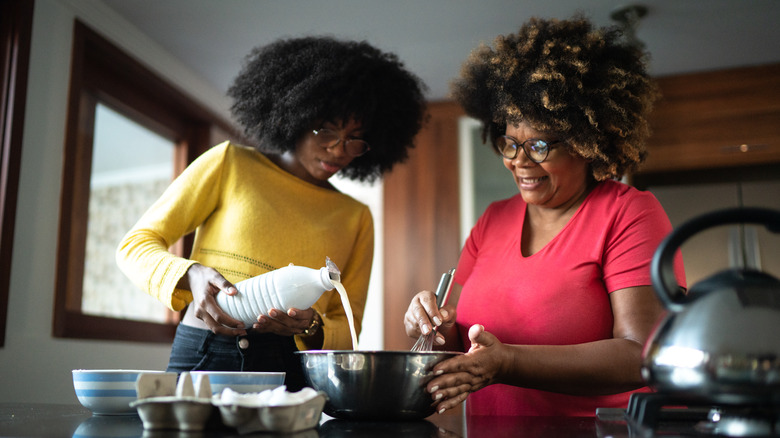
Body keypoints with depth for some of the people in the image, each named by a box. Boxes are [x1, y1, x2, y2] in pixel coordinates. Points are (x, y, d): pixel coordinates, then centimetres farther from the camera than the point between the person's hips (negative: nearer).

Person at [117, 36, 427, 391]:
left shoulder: (356, 218, 16)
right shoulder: (230, 163, 9)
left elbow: (348, 330, 14)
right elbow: (135, 246, 7)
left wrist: (310, 327, -9)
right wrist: (192, 276, -13)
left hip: (294, 374, 3)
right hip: (203, 359, -2)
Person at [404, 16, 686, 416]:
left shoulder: (630, 214, -4)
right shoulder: (493, 220, 11)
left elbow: (641, 355, -13)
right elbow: (463, 342, 13)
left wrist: (508, 363, -21)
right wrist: (437, 329, -8)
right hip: (493, 433, 5)